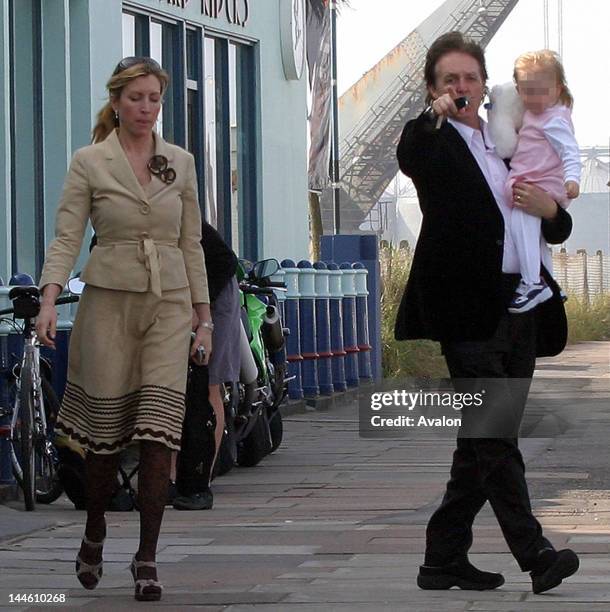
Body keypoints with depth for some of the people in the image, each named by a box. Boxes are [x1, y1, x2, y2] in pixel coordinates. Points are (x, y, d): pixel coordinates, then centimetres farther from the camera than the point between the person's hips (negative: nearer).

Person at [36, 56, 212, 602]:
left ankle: (147, 559, -4)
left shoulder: (181, 163, 9)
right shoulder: (90, 162, 0)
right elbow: (67, 237, -6)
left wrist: (203, 316, 9)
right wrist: (50, 298, -20)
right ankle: (94, 535, 27)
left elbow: (192, 245, 13)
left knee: (159, 433, -9)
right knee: (106, 429, 3)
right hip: (110, 301, -2)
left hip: (169, 304, 2)